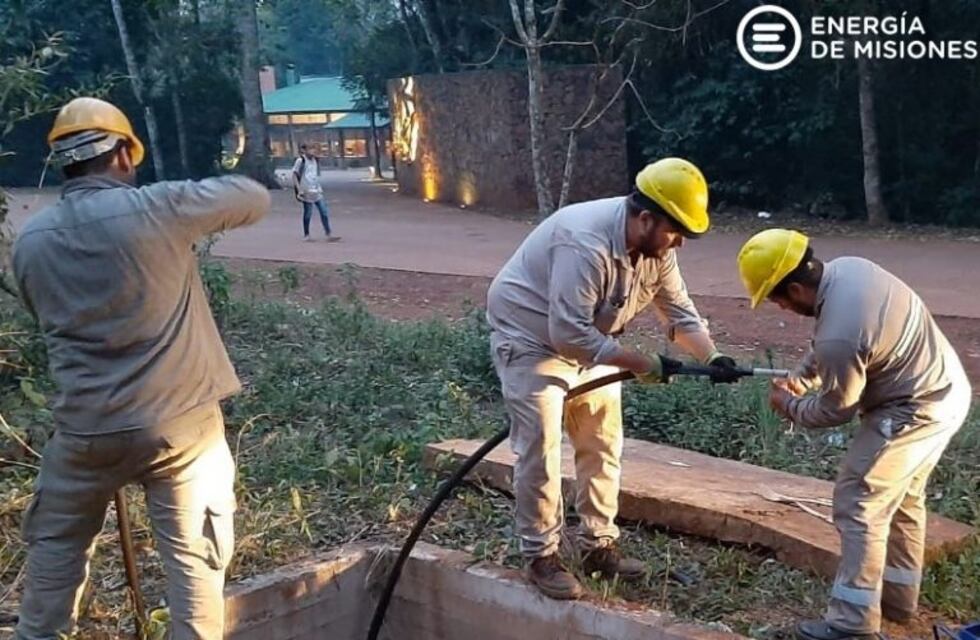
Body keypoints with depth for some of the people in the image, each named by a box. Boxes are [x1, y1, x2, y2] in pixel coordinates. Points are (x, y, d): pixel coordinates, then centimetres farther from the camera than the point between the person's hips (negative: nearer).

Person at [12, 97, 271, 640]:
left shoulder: (30, 241, 2)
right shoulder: (157, 208, -12)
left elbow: (51, 322, 14)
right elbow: (255, 199, -1)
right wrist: (210, 189, 18)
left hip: (87, 429, 4)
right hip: (180, 423, -3)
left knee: (56, 545, 24)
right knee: (193, 556, 9)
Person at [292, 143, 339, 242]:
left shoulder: (315, 160, 12)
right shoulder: (301, 161, -7)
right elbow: (294, 175, -8)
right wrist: (299, 189, -15)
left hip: (316, 190, 6)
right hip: (307, 192, -6)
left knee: (324, 212, 1)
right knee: (308, 213, 3)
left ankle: (328, 235, 1)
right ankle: (306, 235, 16)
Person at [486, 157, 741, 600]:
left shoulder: (656, 245, -9)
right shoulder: (586, 244, -36)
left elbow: (679, 311, -2)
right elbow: (568, 334, -38)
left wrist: (711, 357, -20)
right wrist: (643, 364, -32)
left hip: (588, 339, 8)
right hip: (530, 338, -8)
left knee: (602, 443, 9)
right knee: (541, 449, -9)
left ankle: (598, 546, 21)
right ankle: (541, 556, 5)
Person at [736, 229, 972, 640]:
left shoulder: (839, 337, -33)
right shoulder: (847, 268, -7)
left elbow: (835, 410, -15)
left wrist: (790, 406, 1)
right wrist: (799, 379, 2)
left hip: (917, 410, -10)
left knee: (858, 503, -4)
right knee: (902, 498, 22)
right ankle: (898, 596, 36)